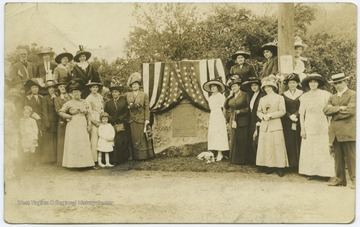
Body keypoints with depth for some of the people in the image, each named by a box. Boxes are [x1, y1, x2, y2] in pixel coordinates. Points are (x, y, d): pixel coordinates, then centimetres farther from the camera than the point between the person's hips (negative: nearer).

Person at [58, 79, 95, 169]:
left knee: (85, 144, 2)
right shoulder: (69, 103, 1)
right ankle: (74, 163, 0)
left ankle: (88, 163, 3)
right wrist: (69, 116, -7)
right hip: (73, 126, -3)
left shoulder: (84, 102, 10)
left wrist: (89, 124, 4)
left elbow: (88, 114, 12)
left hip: (83, 126, 3)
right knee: (73, 144, -3)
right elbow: (60, 112, 3)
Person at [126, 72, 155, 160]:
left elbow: (147, 108, -2)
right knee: (134, 138, 4)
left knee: (143, 137, -1)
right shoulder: (128, 95, 11)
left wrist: (147, 119, -9)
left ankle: (145, 155, 8)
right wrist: (131, 106, -8)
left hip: (141, 119, -2)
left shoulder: (144, 95, 2)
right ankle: (136, 156, 11)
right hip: (132, 120, 3)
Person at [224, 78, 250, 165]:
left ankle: (242, 160, 8)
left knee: (242, 141, 0)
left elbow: (248, 108, -4)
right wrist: (229, 96, 1)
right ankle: (234, 159, 15)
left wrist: (240, 111, -15)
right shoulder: (231, 97, 14)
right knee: (234, 141, 6)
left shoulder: (245, 95, -1)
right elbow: (226, 107, 5)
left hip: (242, 122, -5)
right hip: (233, 121, 5)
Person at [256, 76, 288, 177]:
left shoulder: (279, 98, 2)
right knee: (265, 147, 1)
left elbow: (282, 112, -5)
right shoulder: (262, 99, 16)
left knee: (277, 146, -6)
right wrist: (263, 116, -9)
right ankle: (269, 167, 8)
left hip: (275, 126, -4)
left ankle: (279, 168, -2)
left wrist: (270, 115, -13)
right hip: (264, 126, 4)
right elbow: (258, 111, 12)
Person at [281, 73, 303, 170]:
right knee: (289, 143, -1)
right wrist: (290, 116, -10)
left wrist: (295, 115, -12)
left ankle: (299, 165, 3)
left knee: (299, 143, -3)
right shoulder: (284, 95, 9)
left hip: (299, 122, -1)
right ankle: (291, 164, 4)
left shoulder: (302, 94, 6)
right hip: (287, 123, 1)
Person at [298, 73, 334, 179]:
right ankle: (311, 173, 8)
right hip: (309, 127, 2)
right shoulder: (304, 97, 5)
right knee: (309, 150, 2)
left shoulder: (325, 95, 1)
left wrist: (330, 127, -5)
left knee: (324, 150, -2)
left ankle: (326, 172, 5)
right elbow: (301, 114, 6)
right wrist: (302, 129, 1)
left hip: (323, 127, -1)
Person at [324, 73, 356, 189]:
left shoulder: (353, 95, 0)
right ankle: (340, 179, 13)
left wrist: (334, 111, -4)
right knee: (338, 157, 8)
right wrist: (338, 108, -11)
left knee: (351, 156, -5)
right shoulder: (332, 97, 20)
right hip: (335, 132, 6)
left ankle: (354, 180, -1)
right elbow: (326, 110, 4)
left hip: (348, 131, -6)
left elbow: (350, 110, -14)